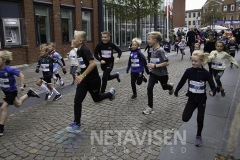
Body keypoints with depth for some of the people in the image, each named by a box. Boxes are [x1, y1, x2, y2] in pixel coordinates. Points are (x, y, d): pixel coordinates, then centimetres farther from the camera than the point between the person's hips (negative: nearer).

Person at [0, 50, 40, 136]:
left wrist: (22, 85, -29)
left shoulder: (9, 69, -28)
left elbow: (21, 75, -23)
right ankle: (29, 93, 47)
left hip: (12, 91, -8)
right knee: (18, 104, 27)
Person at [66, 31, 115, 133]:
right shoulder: (79, 50, 6)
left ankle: (110, 93, 45)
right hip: (84, 80, 8)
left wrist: (82, 76, -34)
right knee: (77, 101, -2)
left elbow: (93, 63, -33)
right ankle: (76, 124, 7)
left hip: (93, 80, -8)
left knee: (96, 98, 15)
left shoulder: (84, 50, -22)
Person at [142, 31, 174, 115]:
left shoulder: (161, 50, -24)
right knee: (149, 88, -8)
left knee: (164, 87, 19)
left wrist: (155, 65, -28)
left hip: (162, 73, -5)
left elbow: (167, 63, -26)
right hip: (153, 72, 5)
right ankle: (150, 107, 1)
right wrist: (151, 65, 5)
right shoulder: (153, 49, -1)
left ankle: (171, 87, 58)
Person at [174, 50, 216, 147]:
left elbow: (213, 86, -12)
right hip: (191, 99, 1)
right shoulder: (189, 71, -12)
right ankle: (192, 110, 27)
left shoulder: (205, 73, -16)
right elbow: (182, 82, 2)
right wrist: (176, 92, 13)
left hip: (201, 100, -1)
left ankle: (198, 136, 34)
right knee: (185, 119, -6)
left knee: (200, 120, 9)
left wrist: (212, 92, -35)